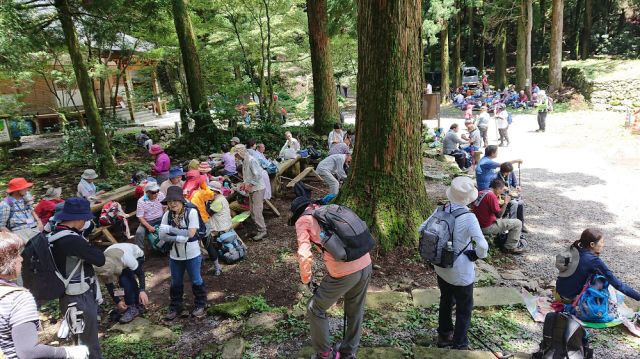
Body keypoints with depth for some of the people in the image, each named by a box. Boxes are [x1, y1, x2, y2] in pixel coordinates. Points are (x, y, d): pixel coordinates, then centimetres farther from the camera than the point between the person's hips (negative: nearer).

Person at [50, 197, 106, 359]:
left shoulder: (53, 235, 0)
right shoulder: (74, 240, -30)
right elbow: (100, 259, -21)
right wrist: (88, 243, -9)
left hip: (67, 295, 9)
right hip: (80, 297, -9)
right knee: (89, 339, 9)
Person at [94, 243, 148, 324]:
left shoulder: (126, 258, -45)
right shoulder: (102, 266, -30)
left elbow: (141, 273, -31)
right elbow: (108, 285, -16)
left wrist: (142, 291, -43)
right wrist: (117, 302, -17)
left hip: (137, 256, -5)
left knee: (124, 278, -26)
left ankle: (132, 308, -17)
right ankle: (139, 306, 5)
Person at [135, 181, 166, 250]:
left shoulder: (161, 195, -2)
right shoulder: (141, 201, -11)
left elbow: (165, 208, 7)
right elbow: (140, 217, -11)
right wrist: (149, 227, -25)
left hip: (160, 219, 2)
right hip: (147, 222, -2)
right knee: (139, 232, -28)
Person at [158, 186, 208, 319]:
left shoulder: (191, 212, -15)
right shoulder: (167, 215, -3)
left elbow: (191, 233, -21)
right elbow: (162, 236, -10)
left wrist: (170, 229, -23)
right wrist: (178, 238, -25)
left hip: (192, 255, -4)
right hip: (174, 255, 4)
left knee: (196, 280, 12)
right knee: (175, 282, 18)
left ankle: (200, 304, 32)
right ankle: (175, 307, 36)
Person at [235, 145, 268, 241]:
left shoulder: (251, 161, -18)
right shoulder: (244, 161, 13)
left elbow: (258, 175, -25)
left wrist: (249, 186, -21)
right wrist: (245, 184, 13)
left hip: (258, 189, -10)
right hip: (253, 190, 10)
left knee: (257, 211, -10)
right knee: (253, 211, 11)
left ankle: (262, 231, -2)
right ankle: (261, 228, 20)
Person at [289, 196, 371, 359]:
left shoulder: (303, 220, 5)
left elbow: (304, 255, -6)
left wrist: (307, 280, 10)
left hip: (344, 272, -6)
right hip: (366, 264, 7)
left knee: (315, 310, 18)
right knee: (355, 311, 27)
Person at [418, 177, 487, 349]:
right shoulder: (469, 218, -26)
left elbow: (421, 230, -2)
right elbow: (483, 247, -32)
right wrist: (475, 255, -11)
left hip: (441, 268, 6)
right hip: (461, 272, -6)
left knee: (446, 301, 27)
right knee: (464, 309, 15)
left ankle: (444, 335, 46)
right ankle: (459, 345, 29)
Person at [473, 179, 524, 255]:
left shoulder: (480, 193, 6)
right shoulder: (492, 196, -20)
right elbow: (499, 215, -19)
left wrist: (498, 204, 13)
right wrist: (505, 202, -8)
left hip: (479, 224, 9)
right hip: (487, 228, -9)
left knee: (503, 220, 33)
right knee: (517, 223, 0)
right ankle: (510, 247, 10)